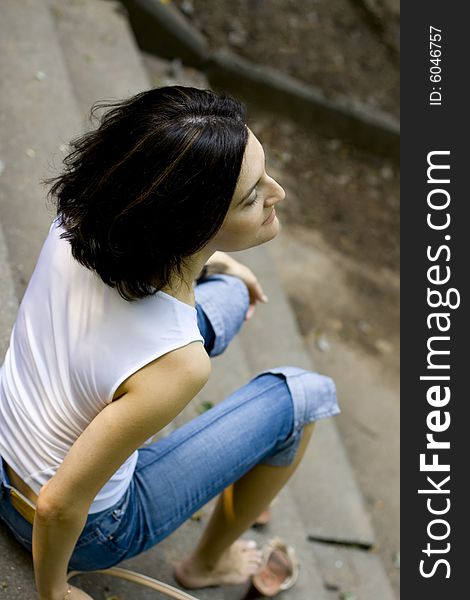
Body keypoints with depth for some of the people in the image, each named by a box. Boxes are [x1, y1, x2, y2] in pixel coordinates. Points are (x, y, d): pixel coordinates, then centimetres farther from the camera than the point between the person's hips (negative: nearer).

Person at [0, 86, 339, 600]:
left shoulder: (84, 211, -23)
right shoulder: (178, 365, -40)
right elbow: (59, 506, -31)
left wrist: (213, 261, 17)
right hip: (91, 534, -5)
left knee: (229, 296, 13)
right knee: (307, 395, 2)